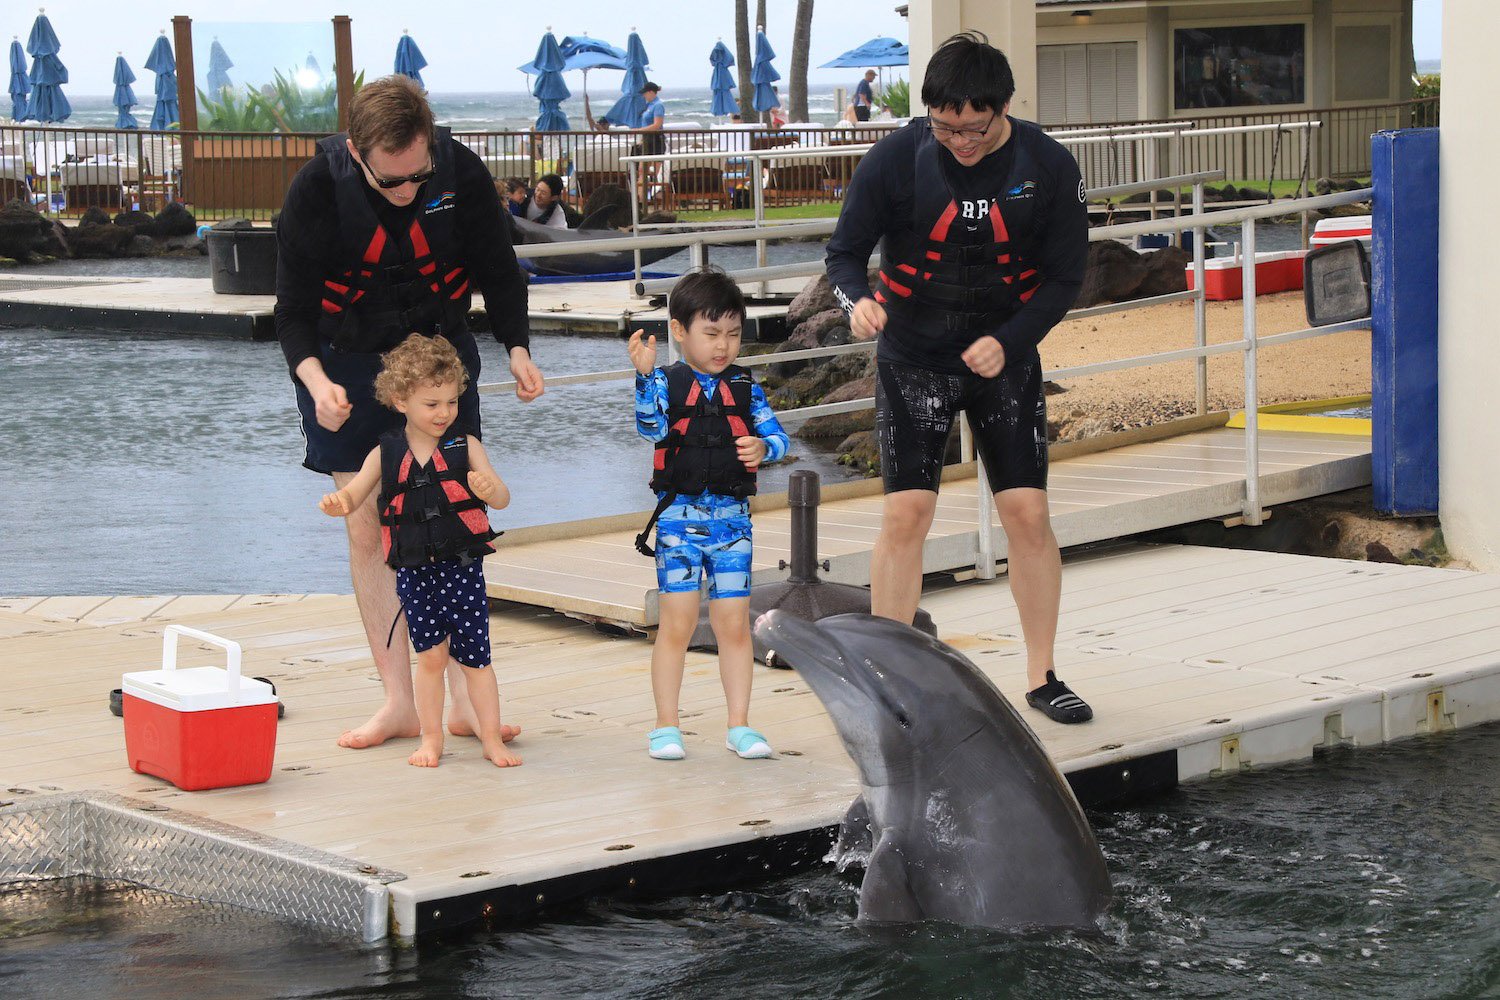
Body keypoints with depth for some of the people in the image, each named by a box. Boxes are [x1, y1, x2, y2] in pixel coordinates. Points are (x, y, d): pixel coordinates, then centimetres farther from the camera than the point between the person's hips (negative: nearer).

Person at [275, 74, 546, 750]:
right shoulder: (315, 191, -21)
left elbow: (497, 270, -1)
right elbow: (294, 308, -14)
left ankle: (467, 697, 3)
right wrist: (315, 380, -31)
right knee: (368, 530, -2)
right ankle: (399, 702, 4)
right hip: (346, 364, -1)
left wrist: (517, 349, -15)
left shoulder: (463, 173, -17)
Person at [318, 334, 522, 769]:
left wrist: (488, 489, -29)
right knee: (430, 655, 6)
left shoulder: (465, 446, -1)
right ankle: (431, 737, 19)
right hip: (415, 570, 1)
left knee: (473, 657, 2)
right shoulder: (386, 454, 2)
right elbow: (353, 495, 5)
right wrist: (337, 503, -19)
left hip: (463, 567, -1)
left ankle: (491, 738, 12)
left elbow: (503, 498, -5)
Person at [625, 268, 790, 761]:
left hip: (732, 516, 3)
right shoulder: (668, 382, -1)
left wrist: (763, 447, -18)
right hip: (679, 515, -2)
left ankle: (739, 724, 15)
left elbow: (777, 435, 5)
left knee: (734, 623, 5)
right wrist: (645, 374, -30)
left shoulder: (744, 388, 7)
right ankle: (665, 726, 8)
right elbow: (651, 426, -17)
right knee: (677, 622, -1)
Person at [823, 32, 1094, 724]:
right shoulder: (896, 158, -14)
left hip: (1006, 358, 1)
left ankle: (1041, 677, 12)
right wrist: (857, 301, -29)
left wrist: (1009, 341, -18)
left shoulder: (1048, 168, -11)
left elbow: (1065, 275, -3)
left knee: (1028, 513, -2)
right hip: (912, 361, -1)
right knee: (905, 513, -8)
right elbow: (845, 250, -6)